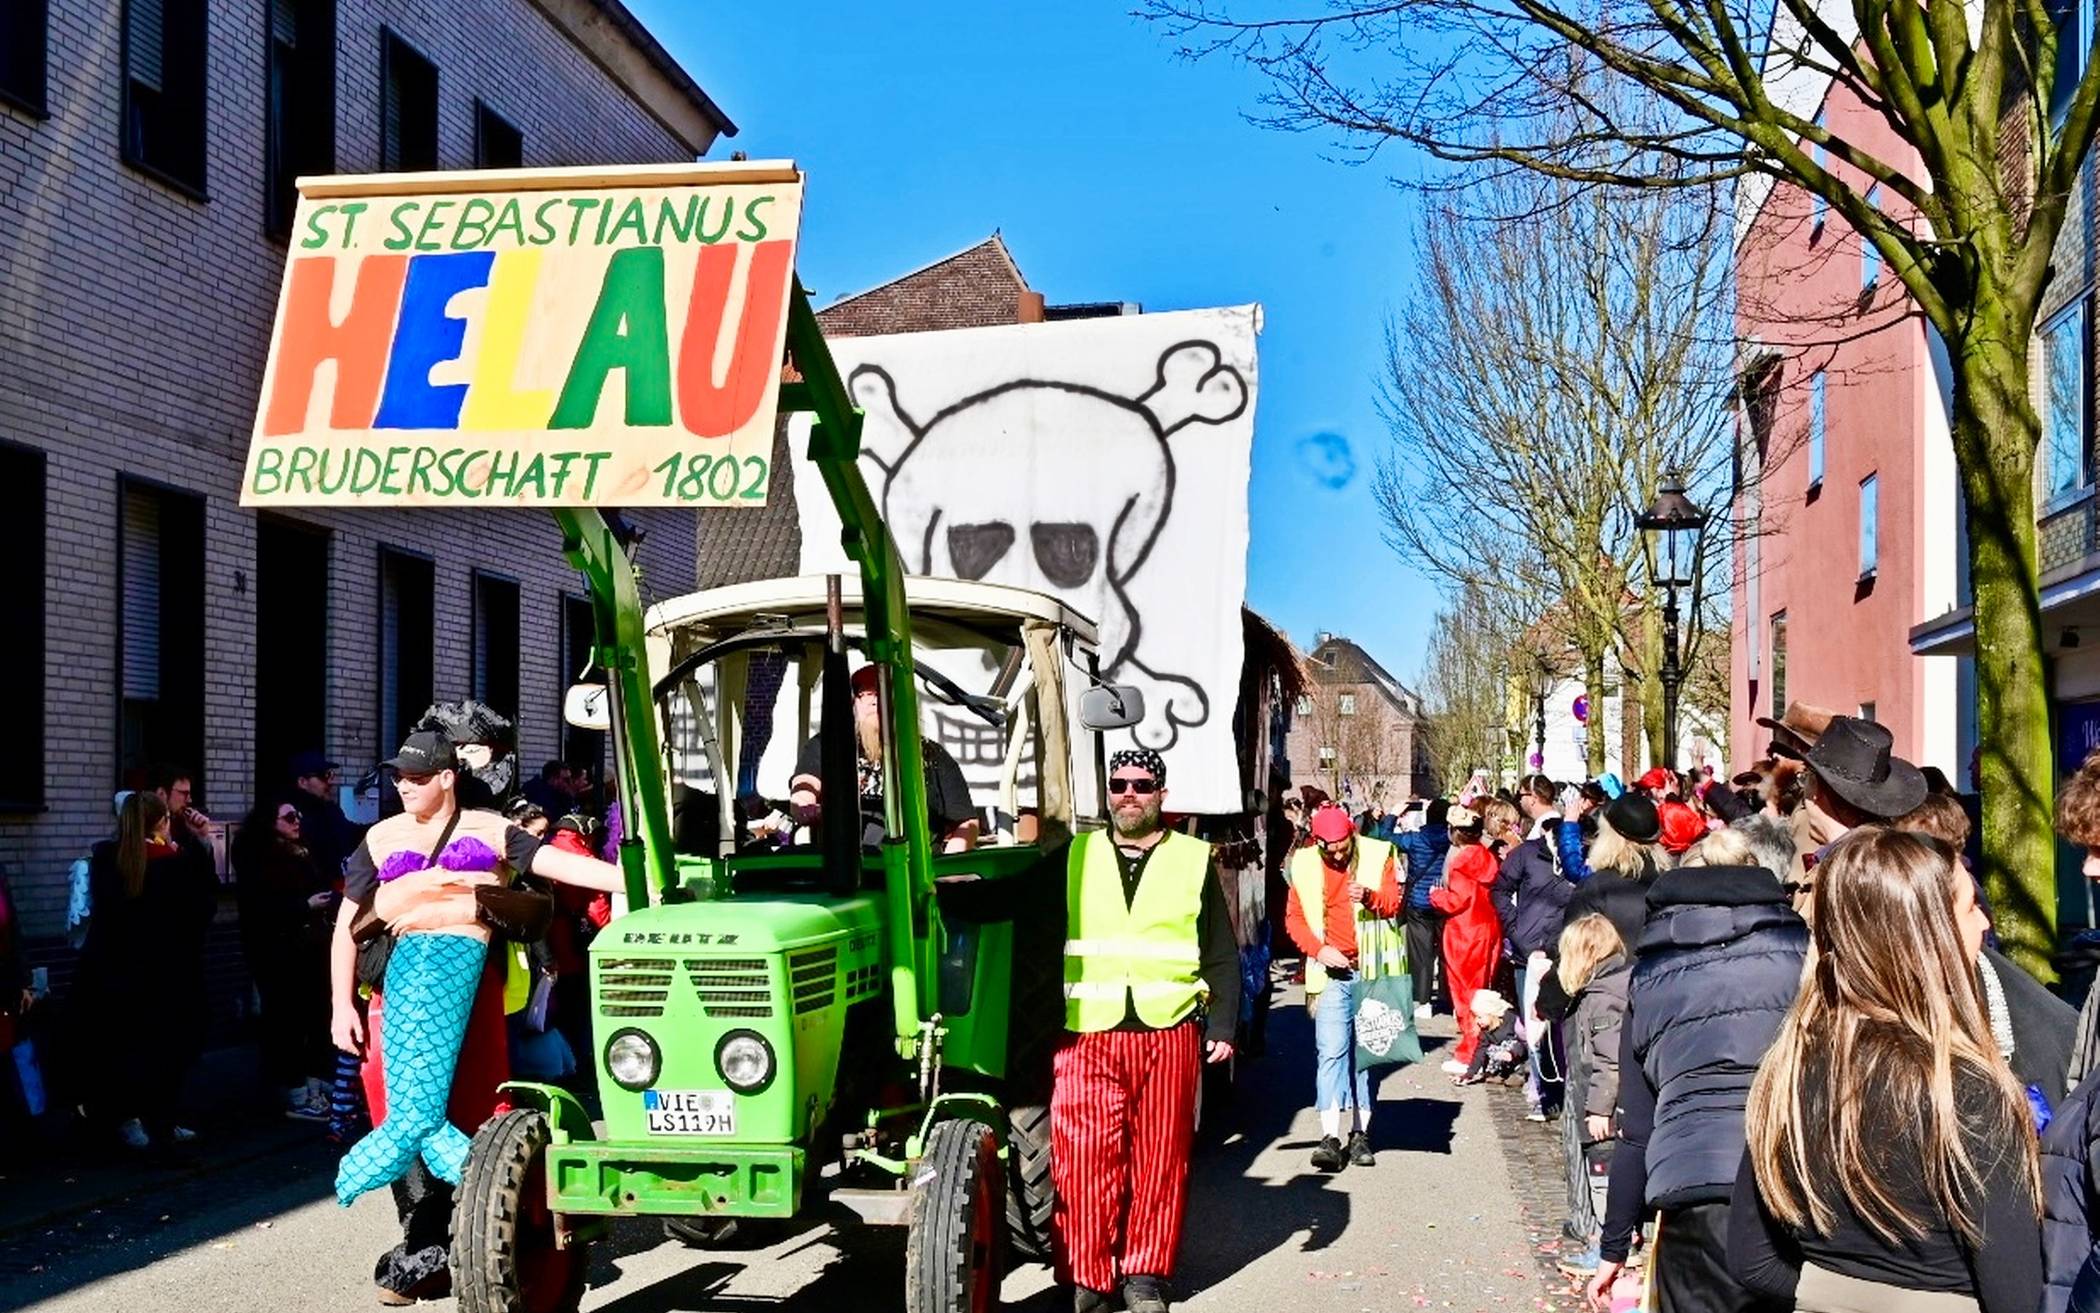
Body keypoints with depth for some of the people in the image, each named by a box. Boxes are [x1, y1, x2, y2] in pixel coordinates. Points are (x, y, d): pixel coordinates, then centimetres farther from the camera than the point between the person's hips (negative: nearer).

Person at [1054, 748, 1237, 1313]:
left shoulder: (1194, 861, 8)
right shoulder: (1074, 858, 10)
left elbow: (1221, 955, 10)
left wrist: (1222, 1024, 4)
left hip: (1168, 1033, 0)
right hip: (1087, 1034, 0)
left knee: (1160, 1158, 4)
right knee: (1083, 1160, -4)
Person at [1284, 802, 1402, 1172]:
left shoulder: (1378, 855, 1)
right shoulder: (1305, 864, 3)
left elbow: (1395, 903, -2)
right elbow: (1294, 917, 7)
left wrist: (1370, 897, -24)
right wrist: (1318, 949, -9)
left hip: (1372, 971, 0)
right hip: (1332, 972, 0)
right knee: (1331, 1052, -8)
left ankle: (1361, 1134, 13)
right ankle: (1330, 1137, -13)